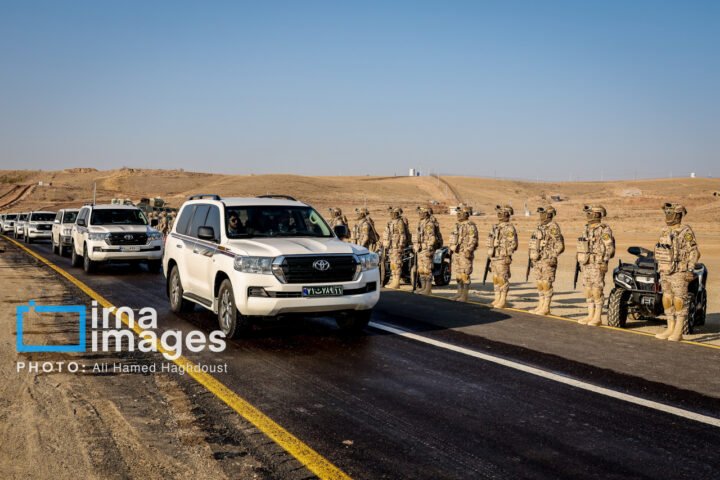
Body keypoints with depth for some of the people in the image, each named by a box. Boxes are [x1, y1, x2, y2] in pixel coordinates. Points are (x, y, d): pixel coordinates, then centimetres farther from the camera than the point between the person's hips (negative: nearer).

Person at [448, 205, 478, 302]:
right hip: (456, 253, 9)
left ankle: (465, 296, -3)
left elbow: (473, 240, -18)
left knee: (465, 275, -7)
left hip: (465, 254, -9)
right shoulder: (457, 225, 17)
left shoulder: (470, 226, -11)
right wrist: (451, 248, 19)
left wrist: (468, 251, -24)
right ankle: (460, 294, 18)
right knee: (458, 275, 12)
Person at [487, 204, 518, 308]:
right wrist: (490, 257, 19)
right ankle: (497, 299, 15)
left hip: (503, 258, -9)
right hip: (494, 257, 9)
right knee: (496, 279, 10)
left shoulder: (509, 228, -11)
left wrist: (508, 256, -20)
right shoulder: (496, 227, 16)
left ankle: (503, 300, -2)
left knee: (503, 279, -6)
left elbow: (513, 243, -16)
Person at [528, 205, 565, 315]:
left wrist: (551, 258, -19)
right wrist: (533, 259, 19)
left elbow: (559, 245, -16)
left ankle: (546, 308, -1)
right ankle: (541, 306, 16)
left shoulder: (553, 227, -12)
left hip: (547, 261, -9)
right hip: (538, 260, 9)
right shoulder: (540, 227, 14)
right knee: (540, 284, 11)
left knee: (546, 284, -5)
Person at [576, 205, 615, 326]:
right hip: (586, 265, 8)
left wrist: (604, 262, -19)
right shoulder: (587, 229, 15)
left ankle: (597, 317, -2)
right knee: (588, 291, 9)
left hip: (597, 265, -8)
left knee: (597, 291, -6)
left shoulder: (604, 230, -10)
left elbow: (610, 248, -15)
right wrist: (581, 263, 18)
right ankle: (591, 315, 15)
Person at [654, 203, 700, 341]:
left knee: (679, 301, -4)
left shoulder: (685, 232, -10)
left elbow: (694, 252, -13)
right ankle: (670, 329, 14)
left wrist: (690, 269, -22)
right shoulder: (665, 231, 13)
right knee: (667, 301, 8)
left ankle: (678, 333, -2)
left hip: (679, 273, -8)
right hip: (665, 272, 8)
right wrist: (660, 272, 20)